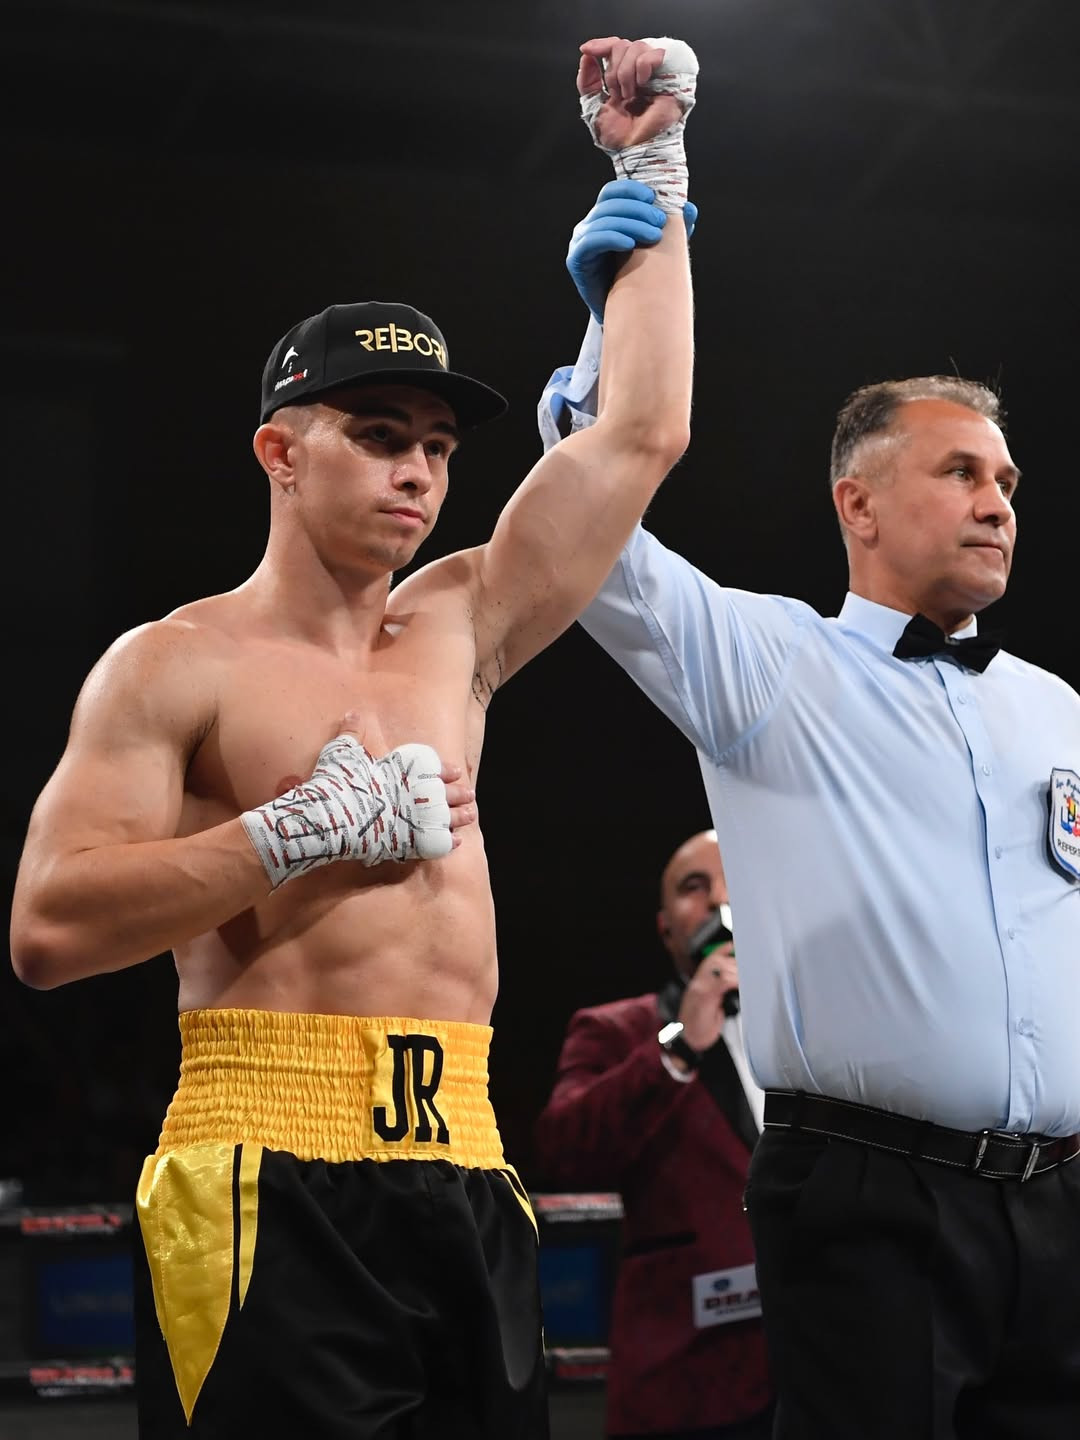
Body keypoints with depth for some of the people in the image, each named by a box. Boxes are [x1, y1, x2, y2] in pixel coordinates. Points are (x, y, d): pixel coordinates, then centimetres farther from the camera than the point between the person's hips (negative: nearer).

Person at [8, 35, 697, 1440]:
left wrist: (650, 175, 23)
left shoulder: (459, 630, 18)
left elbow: (641, 436, 20)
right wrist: (298, 836, -10)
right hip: (272, 1182, -5)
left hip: (464, 1169, 6)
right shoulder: (176, 664, 3)